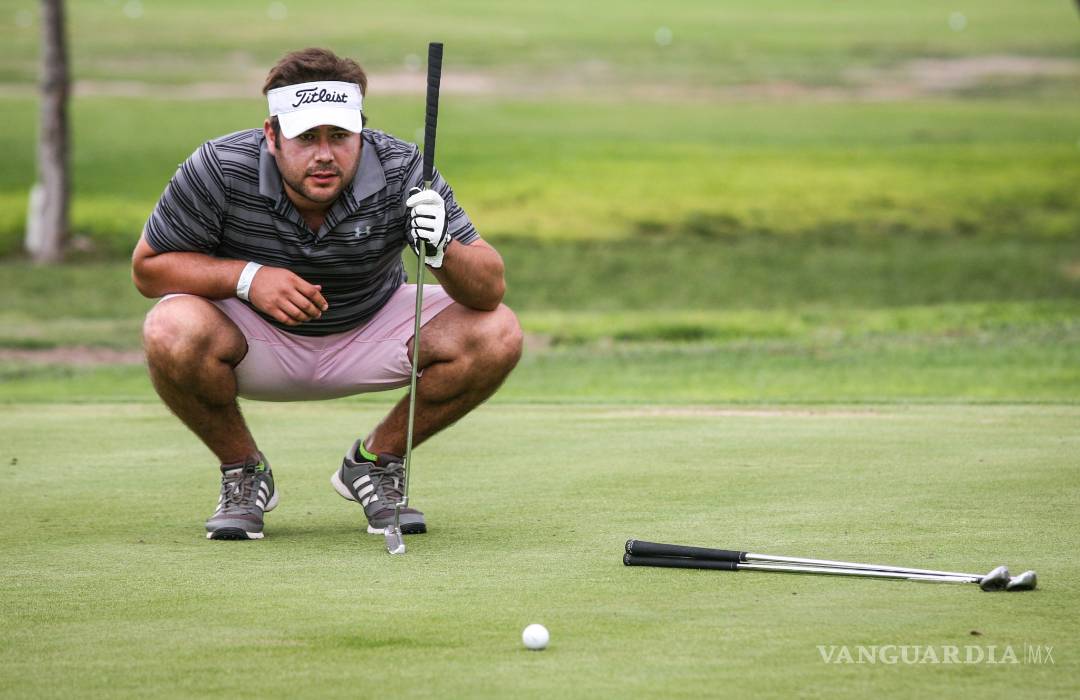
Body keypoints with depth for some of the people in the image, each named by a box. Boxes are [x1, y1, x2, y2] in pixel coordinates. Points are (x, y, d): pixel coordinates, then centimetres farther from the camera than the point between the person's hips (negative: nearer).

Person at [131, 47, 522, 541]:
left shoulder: (402, 173, -23)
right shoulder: (218, 170, -25)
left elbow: (491, 289, -22)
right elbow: (148, 267, -14)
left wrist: (443, 253, -46)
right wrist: (247, 277, -30)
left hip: (371, 329, 2)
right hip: (256, 341, -1)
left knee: (496, 333, -21)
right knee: (172, 332, -34)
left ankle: (375, 462, 3)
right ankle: (243, 471, -4)